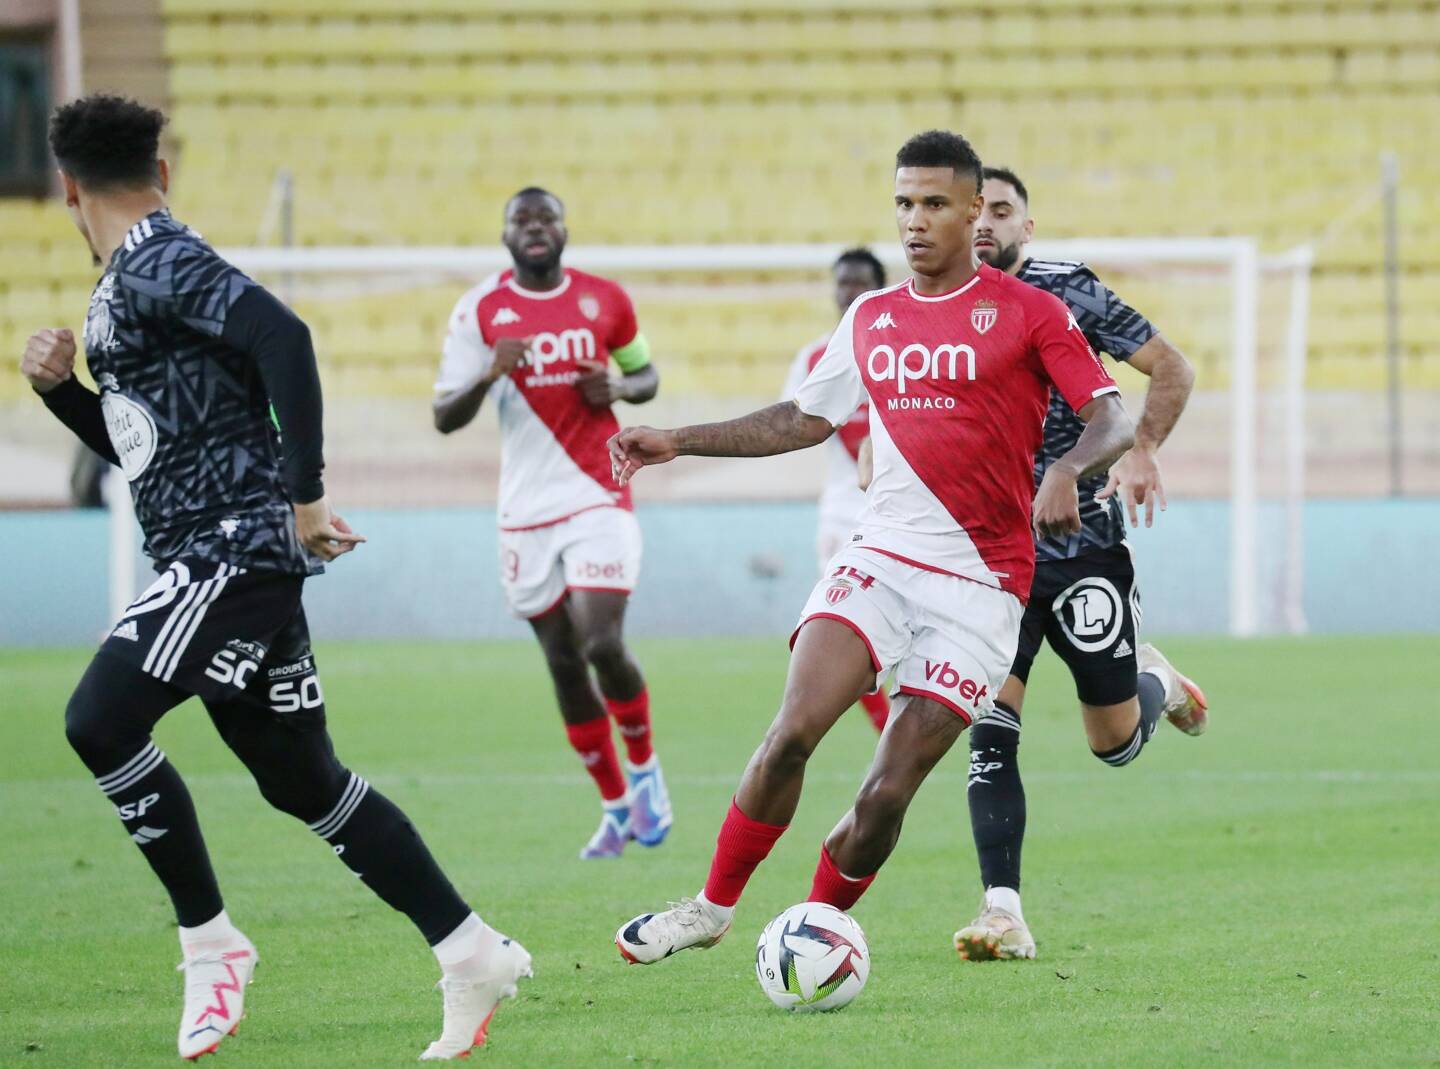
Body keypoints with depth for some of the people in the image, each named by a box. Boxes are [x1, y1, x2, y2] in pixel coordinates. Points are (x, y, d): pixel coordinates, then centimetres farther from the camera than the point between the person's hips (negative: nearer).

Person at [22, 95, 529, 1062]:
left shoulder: (161, 265, -11)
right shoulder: (125, 285, 20)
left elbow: (282, 336, -26)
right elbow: (138, 440, 30)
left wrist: (305, 495, -25)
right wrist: (61, 388, 12)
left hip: (235, 544, -10)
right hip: (217, 559, 10)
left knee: (100, 720, -17)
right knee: (301, 779, 11)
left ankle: (211, 944, -9)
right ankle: (471, 953, 15)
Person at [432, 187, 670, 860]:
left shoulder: (604, 300, 2)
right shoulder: (480, 312, -1)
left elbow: (646, 376, 17)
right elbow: (444, 418, -3)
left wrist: (618, 388, -7)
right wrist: (489, 376, -23)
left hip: (599, 501, -1)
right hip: (526, 511, 2)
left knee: (604, 646, -17)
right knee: (564, 663, 6)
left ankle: (644, 767, 10)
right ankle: (616, 806, 21)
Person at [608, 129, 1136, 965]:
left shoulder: (1028, 312, -2)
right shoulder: (871, 319, 13)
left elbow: (1114, 421, -6)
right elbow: (806, 419, 25)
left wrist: (1068, 472, -27)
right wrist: (678, 443, 20)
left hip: (980, 582, -3)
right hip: (881, 554, 3)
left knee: (889, 793, -8)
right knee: (793, 731, -17)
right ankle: (713, 908, -3)